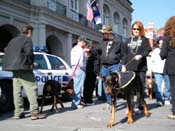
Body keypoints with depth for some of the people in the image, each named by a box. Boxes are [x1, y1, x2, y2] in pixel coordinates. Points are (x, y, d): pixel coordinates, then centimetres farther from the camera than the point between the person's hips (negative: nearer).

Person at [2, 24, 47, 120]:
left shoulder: (13, 40, 20)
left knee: (17, 91, 10)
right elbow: (29, 53, -17)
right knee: (31, 89, -8)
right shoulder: (27, 39, -5)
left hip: (14, 68, 9)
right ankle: (34, 112, -13)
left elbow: (6, 51, 16)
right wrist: (30, 63, -3)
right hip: (23, 68, -9)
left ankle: (18, 113, 12)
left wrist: (12, 63, 14)